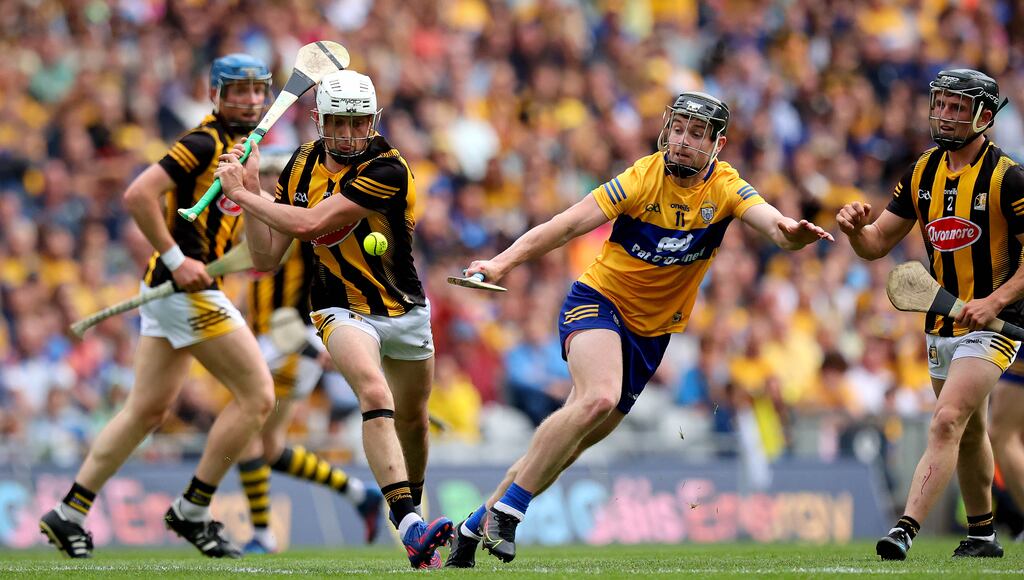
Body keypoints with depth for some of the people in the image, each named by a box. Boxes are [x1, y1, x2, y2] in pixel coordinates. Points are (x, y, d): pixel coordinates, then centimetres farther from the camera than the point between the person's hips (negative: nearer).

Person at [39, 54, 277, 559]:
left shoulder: (240, 147, 16)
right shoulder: (204, 143, -13)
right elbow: (138, 195, -21)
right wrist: (175, 259, -21)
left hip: (174, 288, 10)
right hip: (184, 288, -10)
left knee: (149, 408, 12)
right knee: (257, 395, -8)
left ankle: (69, 513, 14)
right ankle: (192, 511, -2)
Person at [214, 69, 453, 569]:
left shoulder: (388, 170, -21)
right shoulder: (302, 165, -3)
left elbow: (308, 224, -28)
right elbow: (267, 256, 2)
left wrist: (243, 194, -19)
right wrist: (250, 193, -10)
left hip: (405, 310, 0)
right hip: (343, 310, 0)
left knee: (412, 423, 15)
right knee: (375, 393, -28)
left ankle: (411, 509, 45)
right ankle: (410, 527, -39)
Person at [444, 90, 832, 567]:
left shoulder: (725, 188, -7)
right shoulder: (643, 178, -15)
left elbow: (771, 221, -24)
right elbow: (571, 224, -18)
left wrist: (791, 232, -49)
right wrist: (505, 261, -29)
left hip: (651, 331, 4)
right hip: (599, 300, -4)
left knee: (565, 448, 5)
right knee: (598, 398, -33)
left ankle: (475, 527, 19)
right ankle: (506, 510, -24)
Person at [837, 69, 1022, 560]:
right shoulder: (922, 173, 5)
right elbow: (876, 245, 6)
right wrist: (855, 228, -17)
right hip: (942, 325, 7)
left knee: (946, 423, -21)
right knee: (969, 432, 19)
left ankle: (904, 532, -30)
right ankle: (981, 534, 33)